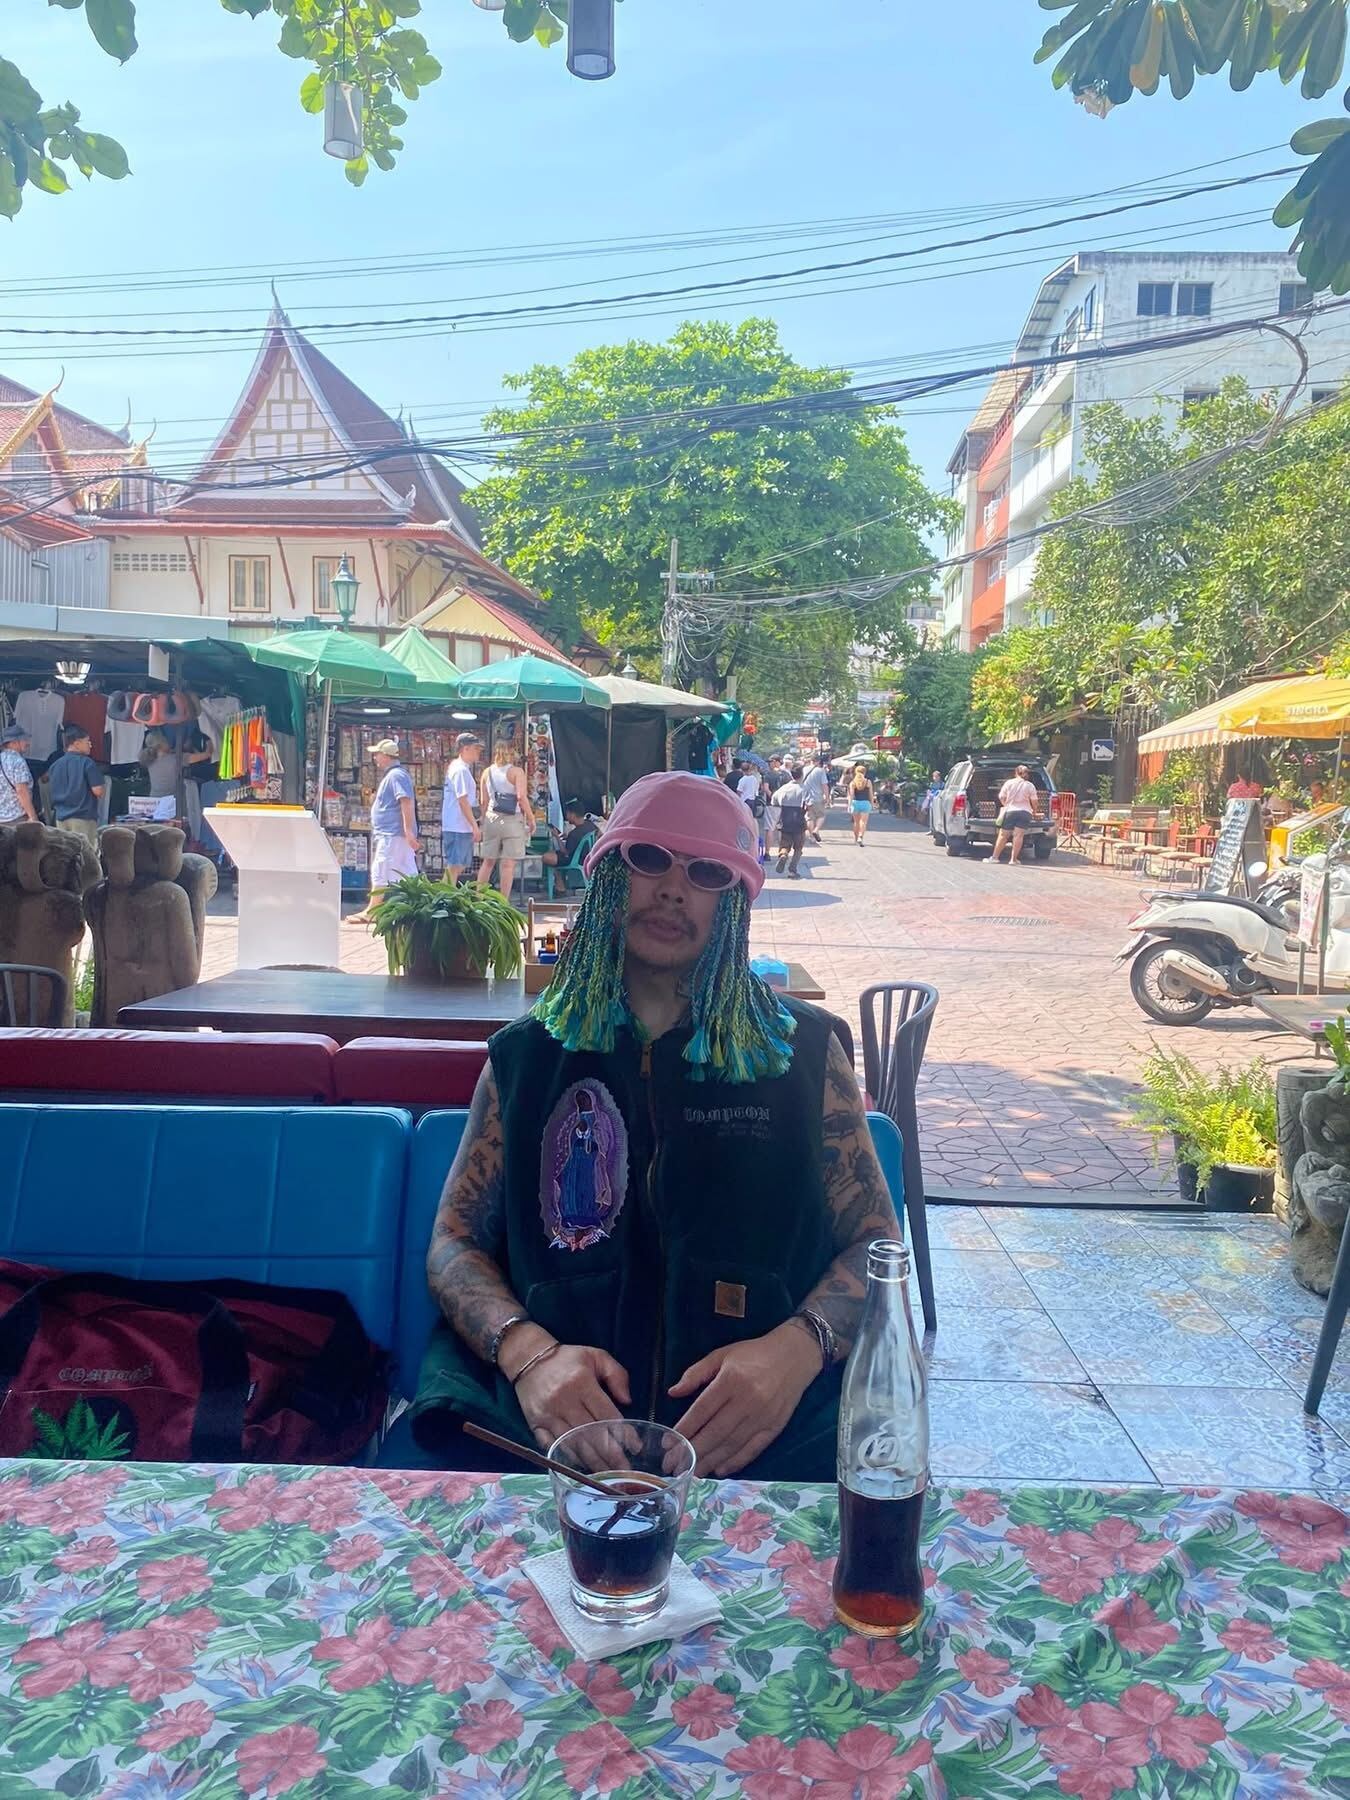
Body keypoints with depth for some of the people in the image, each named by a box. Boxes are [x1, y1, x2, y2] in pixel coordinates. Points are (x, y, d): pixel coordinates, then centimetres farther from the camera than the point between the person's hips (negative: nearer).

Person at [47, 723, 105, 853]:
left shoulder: (55, 765, 8)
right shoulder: (86, 763, -10)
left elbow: (51, 792, 15)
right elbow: (98, 791, -12)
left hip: (61, 817, 6)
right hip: (83, 817, -6)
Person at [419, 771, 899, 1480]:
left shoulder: (802, 1049, 9)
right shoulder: (528, 1052, 12)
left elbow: (874, 1239, 9)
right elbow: (455, 1240, 11)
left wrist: (798, 1348, -12)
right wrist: (530, 1352, -9)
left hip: (765, 1442, 0)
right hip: (549, 1423, 1)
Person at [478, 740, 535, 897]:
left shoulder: (487, 772, 9)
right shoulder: (516, 771, -4)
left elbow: (484, 801, 10)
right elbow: (521, 797, -13)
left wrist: (484, 820, 19)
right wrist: (531, 818, -5)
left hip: (491, 818, 5)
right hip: (512, 819, -5)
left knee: (488, 861, 13)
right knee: (508, 864, -2)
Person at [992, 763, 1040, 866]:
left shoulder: (1009, 783, 4)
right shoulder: (1030, 785, 4)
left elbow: (1001, 797, 7)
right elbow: (1034, 802, 4)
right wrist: (1035, 811, 21)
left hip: (1010, 811, 0)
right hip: (1025, 811, 0)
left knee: (1003, 835, 4)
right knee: (1019, 835, -4)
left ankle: (995, 857, 5)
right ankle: (1014, 859, -7)